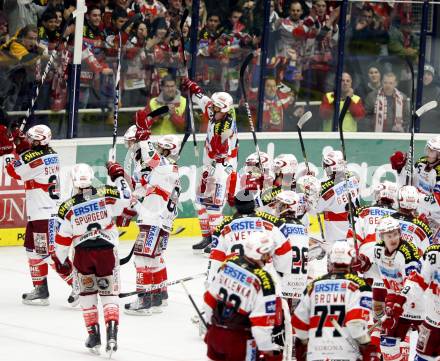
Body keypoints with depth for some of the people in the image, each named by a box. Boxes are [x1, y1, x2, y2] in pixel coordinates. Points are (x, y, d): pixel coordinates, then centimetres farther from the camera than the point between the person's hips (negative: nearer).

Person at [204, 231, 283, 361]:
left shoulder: (229, 263, -3)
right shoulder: (263, 280, -22)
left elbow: (210, 296, 7)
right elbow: (263, 317, -20)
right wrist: (267, 347, -8)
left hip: (214, 332, 6)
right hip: (239, 340, -6)